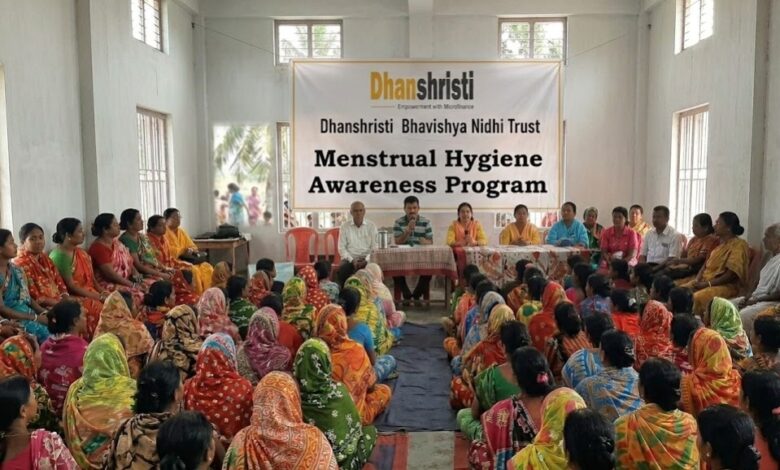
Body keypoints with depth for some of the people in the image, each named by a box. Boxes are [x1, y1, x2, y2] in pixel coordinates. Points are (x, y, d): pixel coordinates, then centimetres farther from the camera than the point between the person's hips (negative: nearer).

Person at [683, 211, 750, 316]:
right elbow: (706, 264, 16)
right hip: (705, 282, 8)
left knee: (696, 298, -33)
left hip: (726, 286, -8)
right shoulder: (720, 243, 18)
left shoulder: (739, 245, -8)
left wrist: (708, 283, -17)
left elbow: (731, 275, -16)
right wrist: (697, 280, -2)